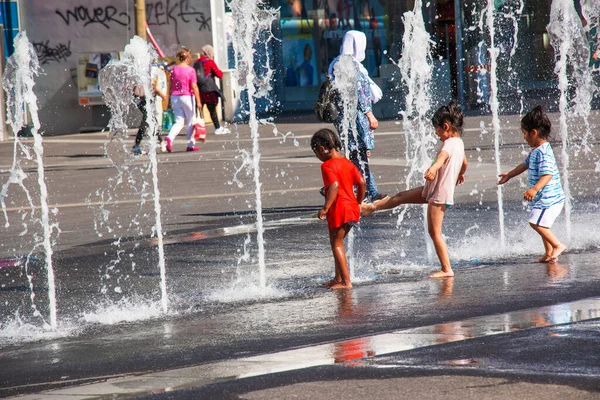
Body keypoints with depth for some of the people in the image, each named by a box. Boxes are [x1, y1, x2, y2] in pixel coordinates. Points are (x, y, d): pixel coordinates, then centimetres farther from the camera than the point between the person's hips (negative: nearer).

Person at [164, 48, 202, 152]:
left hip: (175, 97, 4)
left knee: (179, 121, 7)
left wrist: (171, 102, 16)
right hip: (187, 97, -4)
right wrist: (198, 101, -9)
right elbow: (194, 87, -13)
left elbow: (170, 85, 9)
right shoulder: (190, 70, -10)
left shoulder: (173, 69, 4)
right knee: (190, 122, 10)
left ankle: (170, 138, -19)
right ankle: (191, 145, 15)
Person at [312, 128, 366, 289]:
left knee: (336, 244, 0)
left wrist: (326, 208, -27)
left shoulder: (327, 166, -13)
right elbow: (362, 182, 9)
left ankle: (346, 281, -4)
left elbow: (334, 186, -26)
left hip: (338, 209, -9)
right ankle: (338, 278, 27)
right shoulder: (347, 162, 12)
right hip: (352, 208, 9)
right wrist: (358, 202, 20)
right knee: (338, 243, 20)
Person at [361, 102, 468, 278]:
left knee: (435, 232, -4)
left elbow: (442, 157, -42)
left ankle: (447, 269, 0)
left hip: (439, 194, -10)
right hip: (433, 190, 10)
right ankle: (372, 207, 36)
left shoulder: (449, 144, -20)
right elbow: (464, 163, 30)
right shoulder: (459, 142, 10)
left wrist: (433, 168, -61)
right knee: (402, 196, 20)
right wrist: (460, 175, 51)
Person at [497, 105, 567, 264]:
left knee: (536, 222, -17)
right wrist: (509, 175, 43)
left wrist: (535, 189, -43)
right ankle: (549, 254, 18)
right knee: (541, 224, 14)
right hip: (543, 197, 11)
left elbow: (548, 174, -30)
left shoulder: (543, 152, -20)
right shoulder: (535, 151, 14)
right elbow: (526, 164, 32)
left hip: (548, 197, -11)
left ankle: (557, 245, -12)